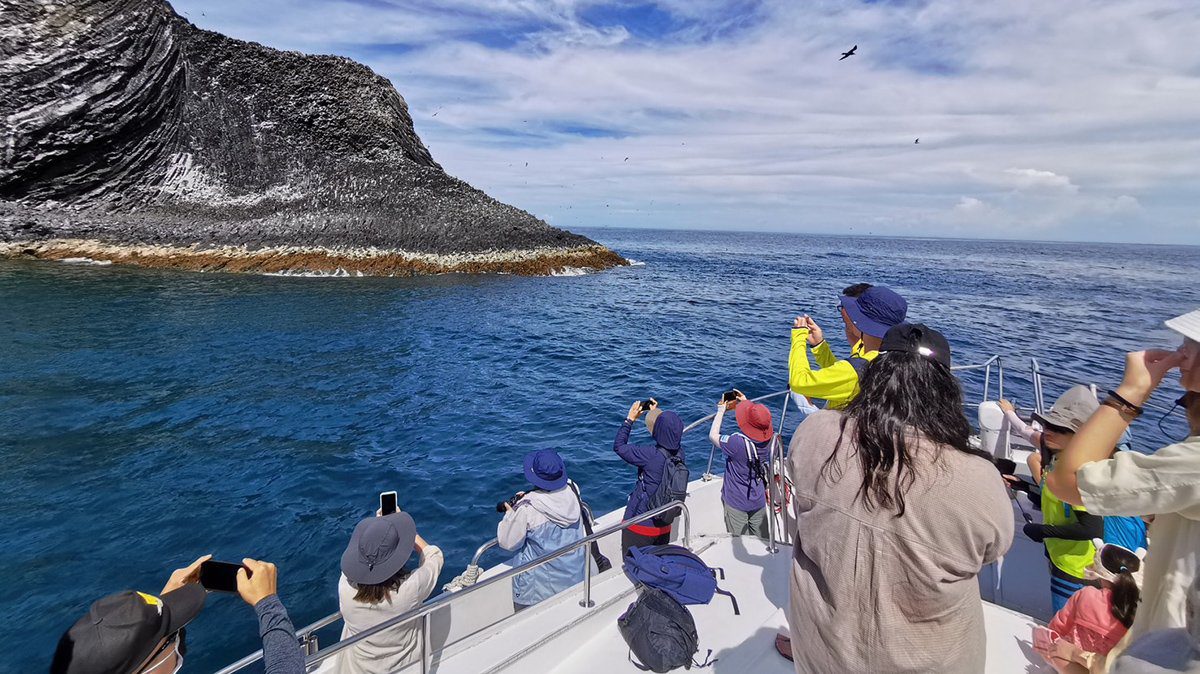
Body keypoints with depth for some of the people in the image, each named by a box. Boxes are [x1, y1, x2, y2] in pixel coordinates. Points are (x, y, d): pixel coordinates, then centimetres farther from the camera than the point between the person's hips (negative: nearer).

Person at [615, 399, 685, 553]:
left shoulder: (650, 455, -26)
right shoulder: (679, 453, -8)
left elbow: (618, 446, -14)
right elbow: (669, 438, 16)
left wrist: (630, 419, -6)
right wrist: (658, 414, 19)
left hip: (640, 525, -6)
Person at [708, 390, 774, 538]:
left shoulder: (737, 443, -30)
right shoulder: (769, 439, -13)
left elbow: (713, 435, -11)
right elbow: (759, 423, 11)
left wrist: (721, 411, -2)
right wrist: (745, 403, 15)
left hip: (736, 503, -5)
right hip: (759, 501, 5)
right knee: (762, 541, 19)